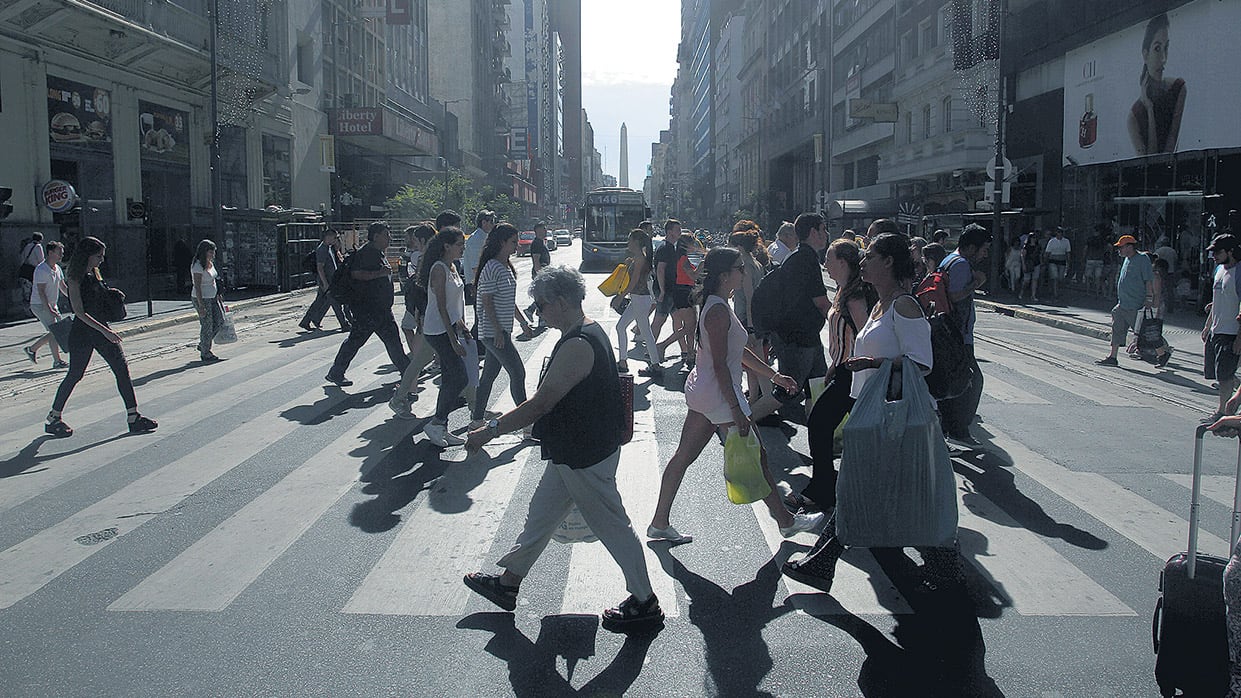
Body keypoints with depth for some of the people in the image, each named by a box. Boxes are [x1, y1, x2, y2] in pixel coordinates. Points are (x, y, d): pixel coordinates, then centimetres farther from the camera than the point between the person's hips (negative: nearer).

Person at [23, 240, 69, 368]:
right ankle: (57, 361, -4)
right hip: (40, 305, -9)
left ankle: (32, 349, 25)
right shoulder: (42, 270, -19)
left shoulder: (57, 268, 9)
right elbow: (41, 292, -23)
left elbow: (63, 287, 19)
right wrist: (49, 310, -27)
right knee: (54, 331, -11)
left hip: (52, 305, 9)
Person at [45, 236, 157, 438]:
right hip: (82, 332, -7)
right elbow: (79, 311, -19)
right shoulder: (75, 278, -13)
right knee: (75, 375, 3)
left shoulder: (94, 274, 10)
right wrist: (104, 330, -24)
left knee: (122, 368, -1)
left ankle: (133, 417, 0)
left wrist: (113, 295, 5)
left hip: (100, 329, 7)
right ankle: (53, 418, 20)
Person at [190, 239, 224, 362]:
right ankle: (205, 354, 10)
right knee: (207, 326, -3)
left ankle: (202, 345, 24)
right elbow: (197, 287, -21)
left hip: (212, 298, 9)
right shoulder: (198, 266, -18)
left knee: (220, 321, 8)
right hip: (202, 299, -9)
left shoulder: (210, 263, 8)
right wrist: (201, 306, -23)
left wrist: (218, 296, 19)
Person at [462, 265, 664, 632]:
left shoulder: (578, 346, -27)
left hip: (585, 457, -11)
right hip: (572, 452, 11)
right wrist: (547, 426, 23)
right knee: (540, 515, 21)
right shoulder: (590, 331, 6)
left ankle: (645, 602, 21)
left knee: (612, 526, 4)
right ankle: (508, 582, 37)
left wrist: (490, 430, -21)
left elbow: (541, 403, -28)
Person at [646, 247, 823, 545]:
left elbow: (738, 350, 19)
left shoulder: (716, 304, 11)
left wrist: (774, 375, 21)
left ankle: (659, 523, 17)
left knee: (684, 456, 11)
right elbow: (720, 365, -23)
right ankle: (786, 521, 19)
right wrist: (736, 410, -22)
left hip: (700, 391, 10)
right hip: (718, 394, -10)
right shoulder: (718, 310, -20)